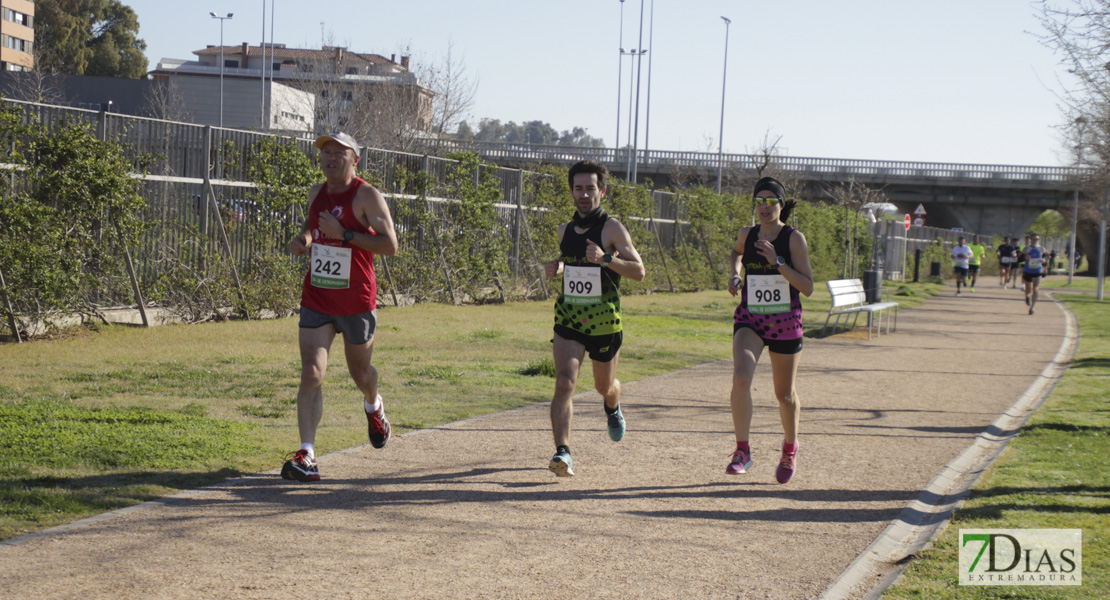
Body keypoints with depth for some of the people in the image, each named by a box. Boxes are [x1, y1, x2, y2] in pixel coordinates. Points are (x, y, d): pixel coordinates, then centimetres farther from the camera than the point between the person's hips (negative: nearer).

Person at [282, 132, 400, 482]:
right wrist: (303, 238, 4)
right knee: (311, 375, -11)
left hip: (356, 304, -3)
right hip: (316, 300, 3)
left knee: (360, 373, 16)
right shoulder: (317, 193, 7)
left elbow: (390, 245, -17)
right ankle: (306, 456, -16)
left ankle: (373, 407, 53)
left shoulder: (367, 197, -11)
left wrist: (344, 234, -24)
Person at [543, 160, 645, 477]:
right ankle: (563, 452, -26)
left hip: (604, 320, -2)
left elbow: (639, 271, -13)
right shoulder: (565, 231, 8)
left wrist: (606, 258, -28)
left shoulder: (612, 229, -8)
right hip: (568, 318, 2)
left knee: (604, 386, 18)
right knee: (565, 382, -19)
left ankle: (613, 408, 56)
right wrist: (557, 267, 4)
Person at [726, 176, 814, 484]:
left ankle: (790, 448, 39)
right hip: (749, 320, 2)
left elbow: (808, 288, -15)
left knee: (785, 394, 11)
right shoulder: (747, 234, 2)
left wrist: (776, 262, -24)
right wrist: (735, 274, 8)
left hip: (785, 323, -1)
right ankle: (742, 451, -15)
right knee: (741, 378, -24)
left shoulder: (794, 239, -9)